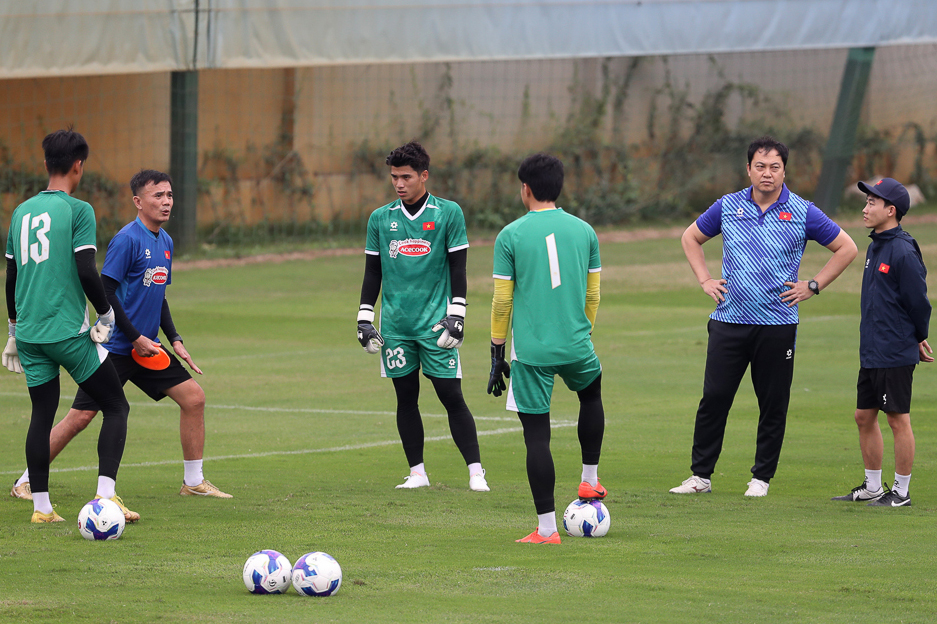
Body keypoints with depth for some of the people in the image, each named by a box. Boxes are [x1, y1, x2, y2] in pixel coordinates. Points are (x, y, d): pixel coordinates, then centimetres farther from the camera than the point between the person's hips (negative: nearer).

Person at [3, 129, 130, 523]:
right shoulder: (78, 211, -8)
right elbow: (86, 272, -15)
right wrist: (106, 314, -1)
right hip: (69, 329, -6)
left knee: (42, 414, 11)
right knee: (116, 407, 3)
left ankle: (40, 506, 9)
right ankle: (105, 494, -9)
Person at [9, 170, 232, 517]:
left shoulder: (165, 242, 12)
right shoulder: (127, 239, -14)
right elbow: (105, 293, -17)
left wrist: (174, 340, 12)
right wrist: (136, 338, -16)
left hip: (146, 346, 8)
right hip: (115, 346, -8)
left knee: (193, 397, -1)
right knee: (81, 416, -8)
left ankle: (193, 482, 10)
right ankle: (26, 481, 5)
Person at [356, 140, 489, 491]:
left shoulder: (448, 213, 0)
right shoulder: (380, 219, 8)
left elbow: (457, 271, 0)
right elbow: (372, 274, 13)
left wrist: (456, 316, -7)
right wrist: (365, 319, 8)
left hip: (435, 323, -3)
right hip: (396, 326, 3)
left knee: (451, 396, -6)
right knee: (406, 397, 6)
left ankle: (476, 472, -2)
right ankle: (417, 473, 14)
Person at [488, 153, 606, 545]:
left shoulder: (511, 236, -4)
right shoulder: (584, 231, 5)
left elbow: (502, 301, -3)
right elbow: (592, 295, 11)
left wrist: (497, 354, 5)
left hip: (531, 351, -3)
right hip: (576, 345, 3)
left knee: (537, 435, 0)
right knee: (591, 393, 34)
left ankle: (547, 529, -1)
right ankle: (590, 481, 35)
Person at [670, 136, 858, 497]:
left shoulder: (802, 213, -1)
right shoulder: (728, 207, 5)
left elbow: (846, 249, 7)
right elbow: (691, 238, 21)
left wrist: (812, 287, 2)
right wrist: (704, 280, 10)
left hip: (777, 324, -1)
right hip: (729, 319, 1)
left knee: (773, 405, 2)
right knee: (714, 399, -2)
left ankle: (762, 477, 14)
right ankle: (700, 475, 7)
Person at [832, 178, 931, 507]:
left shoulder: (904, 252, -17)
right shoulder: (874, 247, 11)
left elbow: (918, 301, -13)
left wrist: (918, 340, 1)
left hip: (895, 355, -9)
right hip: (871, 353, 9)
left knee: (898, 420, -2)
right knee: (864, 417, 13)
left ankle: (901, 491, 6)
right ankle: (872, 488, 24)